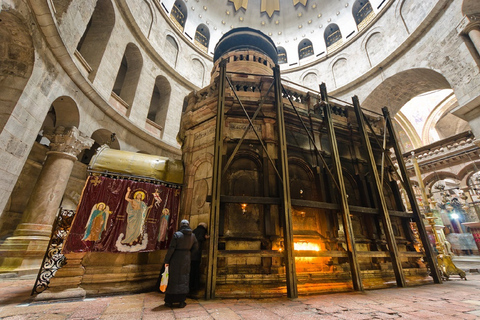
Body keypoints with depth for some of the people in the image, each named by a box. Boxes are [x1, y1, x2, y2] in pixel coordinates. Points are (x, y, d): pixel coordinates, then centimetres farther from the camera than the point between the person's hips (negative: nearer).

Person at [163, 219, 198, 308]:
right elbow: (195, 247, 7)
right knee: (184, 280, 12)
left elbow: (171, 248, -15)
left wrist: (167, 261, -7)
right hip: (186, 259, 3)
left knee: (172, 279, 11)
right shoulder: (192, 235, -2)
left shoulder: (177, 234, -14)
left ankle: (169, 301, 22)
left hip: (175, 259, -2)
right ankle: (181, 302, 16)